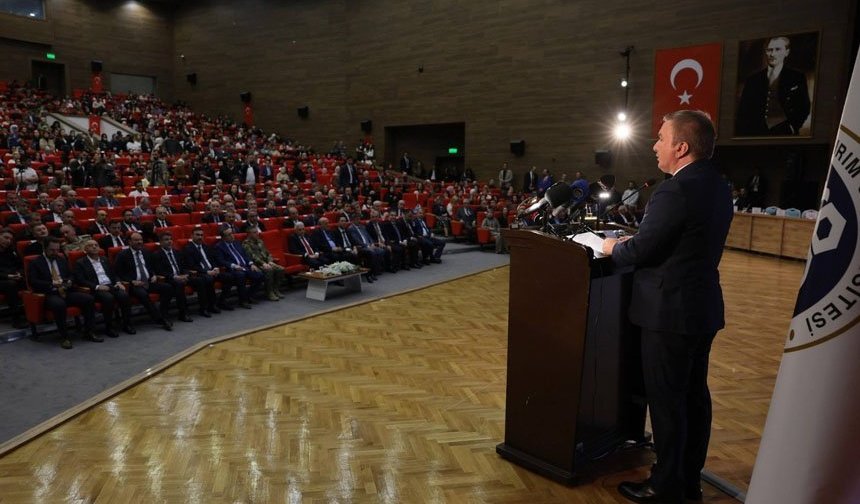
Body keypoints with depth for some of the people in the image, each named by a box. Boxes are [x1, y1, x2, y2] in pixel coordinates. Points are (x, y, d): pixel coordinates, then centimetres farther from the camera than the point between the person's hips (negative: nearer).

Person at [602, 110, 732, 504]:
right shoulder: (717, 187, 8)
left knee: (666, 400, 3)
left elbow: (640, 251, -20)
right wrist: (632, 242, 12)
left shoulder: (675, 191, -22)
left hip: (671, 312, -9)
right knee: (695, 394, 17)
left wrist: (613, 247, 1)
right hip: (704, 308, 9)